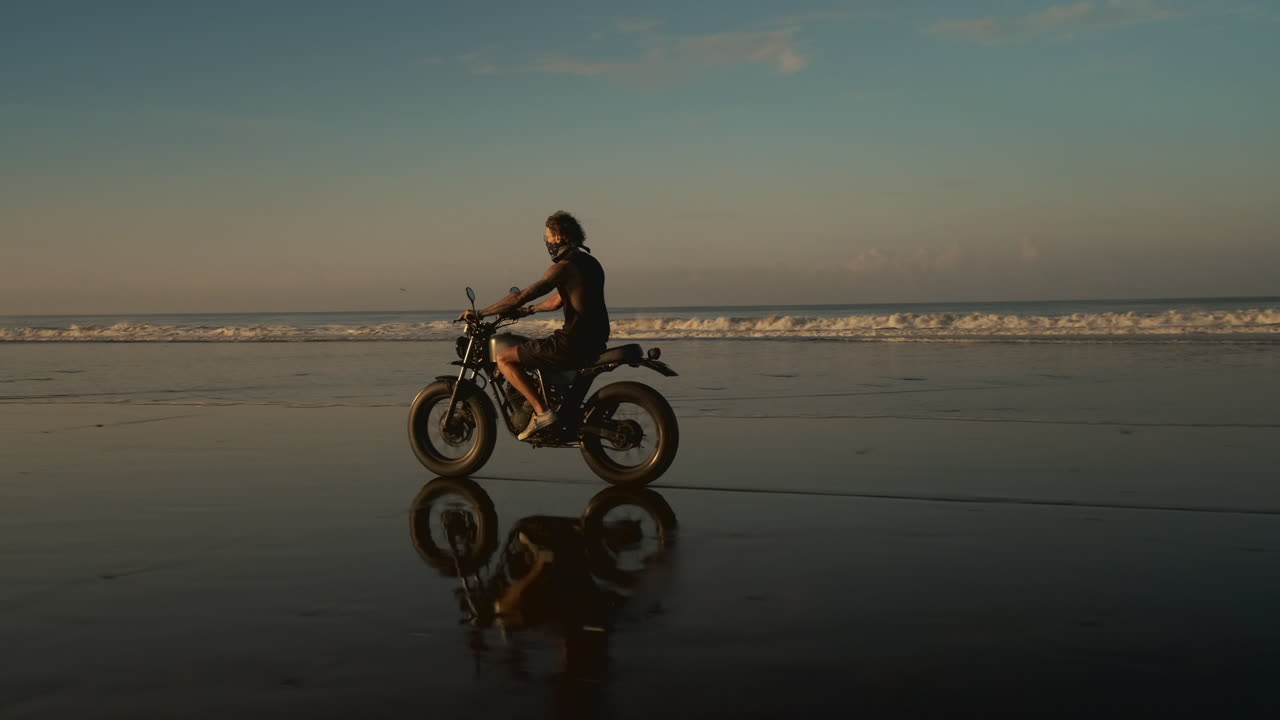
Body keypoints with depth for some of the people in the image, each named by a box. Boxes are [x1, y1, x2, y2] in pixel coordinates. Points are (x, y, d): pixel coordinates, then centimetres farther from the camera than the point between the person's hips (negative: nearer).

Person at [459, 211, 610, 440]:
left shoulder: (565, 266, -13)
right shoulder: (589, 262, 16)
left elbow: (520, 296, -16)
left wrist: (479, 314, -10)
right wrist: (527, 311, 34)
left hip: (574, 342, -9)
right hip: (594, 342, 9)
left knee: (503, 358, -4)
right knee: (540, 350, 36)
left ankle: (541, 411, -12)